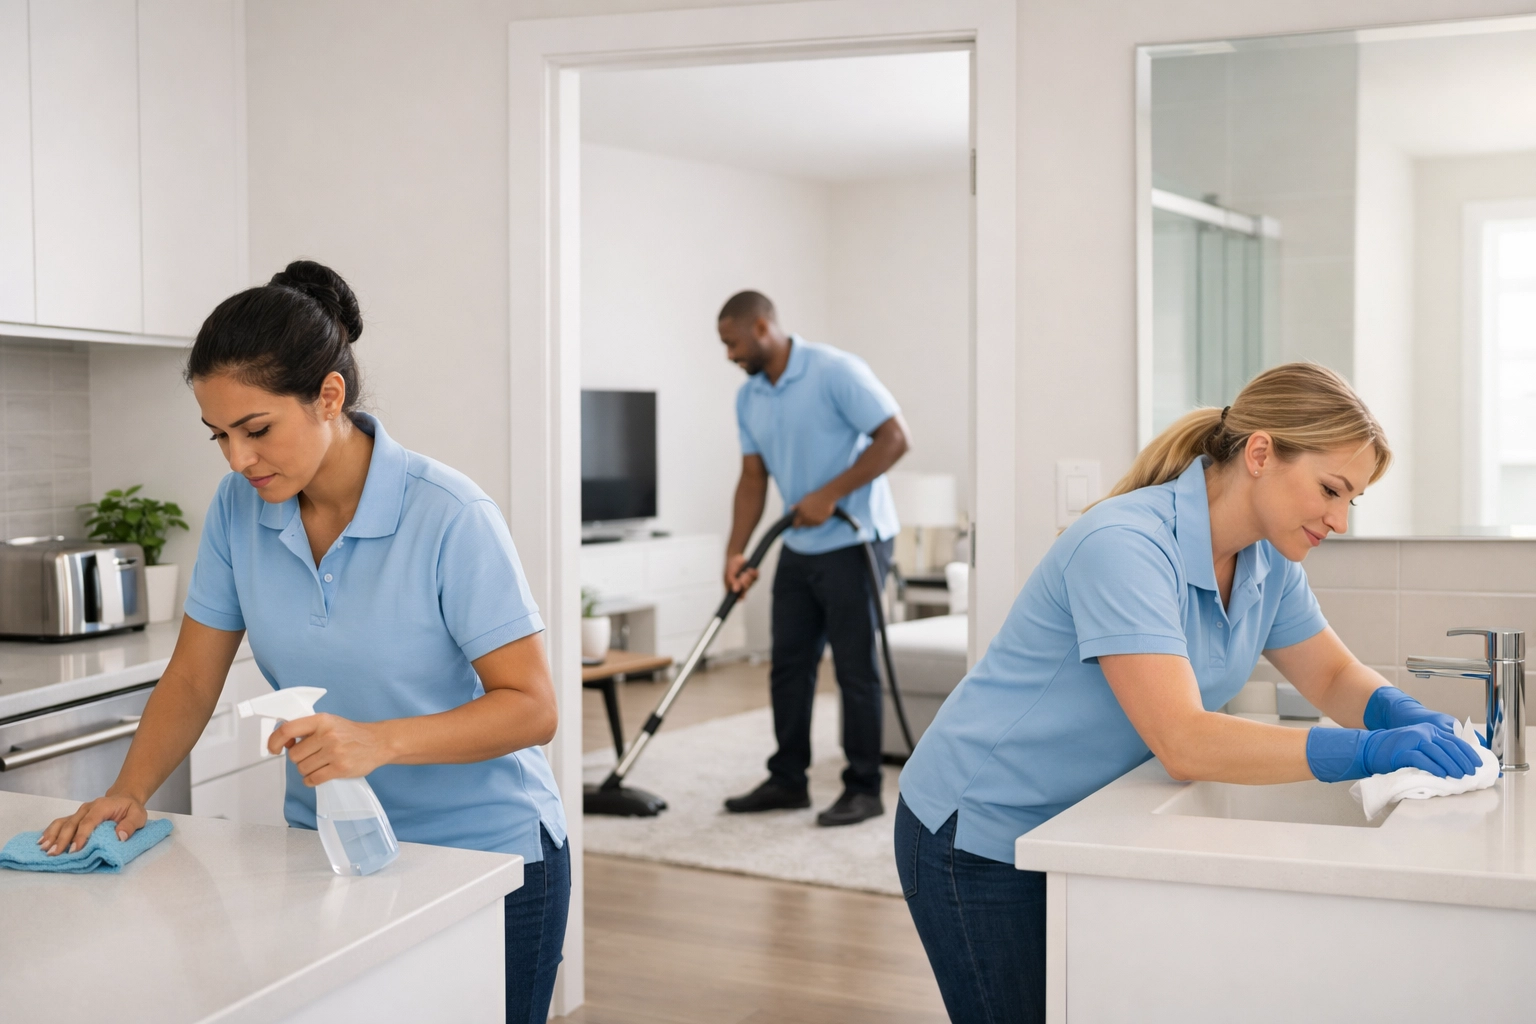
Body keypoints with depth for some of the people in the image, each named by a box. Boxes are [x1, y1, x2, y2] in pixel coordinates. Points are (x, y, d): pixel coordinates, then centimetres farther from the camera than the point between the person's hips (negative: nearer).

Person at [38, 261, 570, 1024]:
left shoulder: (450, 517, -21)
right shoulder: (239, 508, -5)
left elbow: (531, 707, -21)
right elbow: (192, 680, 3)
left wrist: (379, 741, -34)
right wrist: (129, 792, -13)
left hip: (487, 853, -4)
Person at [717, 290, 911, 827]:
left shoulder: (837, 371, -17)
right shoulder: (749, 398, 7)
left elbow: (894, 437, -19)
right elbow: (753, 477, 9)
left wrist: (830, 494, -23)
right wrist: (735, 551, -1)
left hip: (854, 543, -8)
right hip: (799, 549, 8)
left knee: (854, 669, -3)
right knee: (789, 666, 10)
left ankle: (863, 789, 7)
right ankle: (787, 780, 20)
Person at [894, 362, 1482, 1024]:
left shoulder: (1267, 560, -2)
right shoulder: (1123, 545, -29)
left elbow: (1334, 678, 9)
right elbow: (1182, 742, -36)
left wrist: (1406, 717, -13)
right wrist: (1364, 752, -39)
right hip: (979, 837, -8)